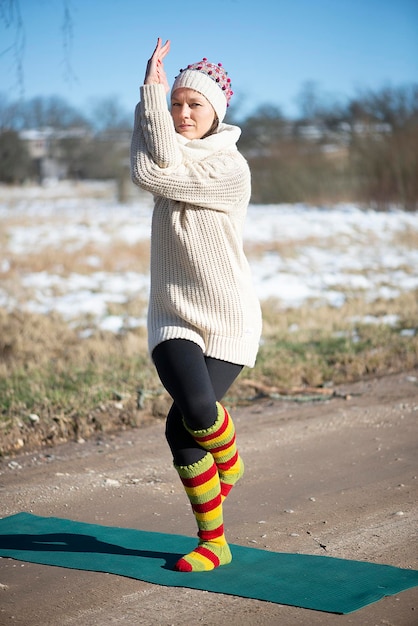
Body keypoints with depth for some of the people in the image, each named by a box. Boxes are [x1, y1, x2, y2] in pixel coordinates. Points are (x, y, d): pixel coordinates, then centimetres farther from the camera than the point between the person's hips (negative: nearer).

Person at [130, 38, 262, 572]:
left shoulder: (230, 169, -10)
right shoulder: (174, 156, 8)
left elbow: (155, 174, -20)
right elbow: (146, 170, -16)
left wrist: (152, 88, -15)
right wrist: (152, 93, -18)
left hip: (227, 318, -4)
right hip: (174, 314, 4)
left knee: (183, 426, -14)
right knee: (196, 410, -14)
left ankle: (229, 464, 26)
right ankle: (213, 543, 6)